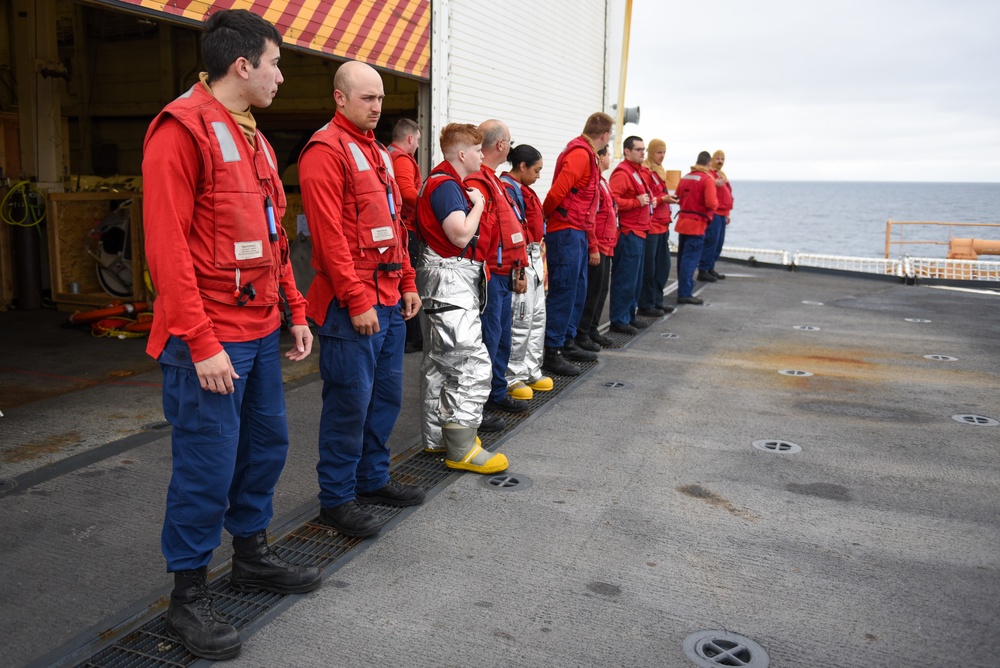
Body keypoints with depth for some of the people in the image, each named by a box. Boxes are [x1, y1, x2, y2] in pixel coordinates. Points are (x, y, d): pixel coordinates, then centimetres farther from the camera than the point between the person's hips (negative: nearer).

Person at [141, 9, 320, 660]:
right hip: (209, 341, -9)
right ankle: (189, 595, 17)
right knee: (208, 465, -1)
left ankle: (252, 555, 35)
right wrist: (202, 343, -20)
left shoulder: (253, 138, 16)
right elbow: (167, 245, -17)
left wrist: (296, 310, 16)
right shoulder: (183, 128, -11)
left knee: (266, 443, 16)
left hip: (261, 331, 9)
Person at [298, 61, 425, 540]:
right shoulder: (326, 150, -10)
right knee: (350, 401, -2)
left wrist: (407, 283, 16)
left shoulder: (378, 153, 19)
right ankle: (336, 499, 12)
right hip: (352, 303, -9)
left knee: (386, 395, 15)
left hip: (389, 299, 9)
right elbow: (329, 234, -17)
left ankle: (373, 479, 30)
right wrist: (358, 301, -19)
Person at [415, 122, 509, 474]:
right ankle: (461, 449, -8)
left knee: (439, 361, 15)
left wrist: (475, 202, 10)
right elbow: (461, 235, -23)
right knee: (473, 362, -12)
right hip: (450, 282, -12)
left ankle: (436, 436, 25)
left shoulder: (447, 183, 19)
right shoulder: (446, 185, -14)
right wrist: (478, 204, -10)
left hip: (451, 283, 12)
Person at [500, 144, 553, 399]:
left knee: (538, 316, 15)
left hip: (534, 257, 10)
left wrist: (540, 261, 17)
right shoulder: (507, 189, -14)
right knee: (521, 319, -6)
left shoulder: (523, 189, 16)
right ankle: (512, 377, 4)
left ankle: (531, 371, 24)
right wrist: (519, 269, -22)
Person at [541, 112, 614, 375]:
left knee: (578, 289, 16)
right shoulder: (580, 154, -15)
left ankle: (568, 342, 27)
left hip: (578, 232, 10)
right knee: (563, 291, -6)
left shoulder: (586, 154, 17)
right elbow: (558, 191, -21)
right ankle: (552, 353, 0)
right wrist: (545, 216, -7)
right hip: (566, 232, -10)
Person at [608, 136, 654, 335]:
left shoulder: (638, 171, 19)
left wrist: (649, 201, 15)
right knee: (625, 278, -5)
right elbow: (612, 199, -25)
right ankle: (619, 320, 1)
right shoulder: (622, 172, -13)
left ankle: (629, 316, 24)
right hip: (628, 232, -10)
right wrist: (637, 202, -21)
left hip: (639, 231, 10)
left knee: (636, 278, 15)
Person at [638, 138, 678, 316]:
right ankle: (645, 305, 1)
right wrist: (663, 199, -23)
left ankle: (657, 301, 20)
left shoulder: (659, 171, 18)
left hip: (662, 225, 9)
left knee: (663, 265, 11)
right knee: (648, 267, -5)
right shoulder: (645, 172, -9)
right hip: (650, 226, -9)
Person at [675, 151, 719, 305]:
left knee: (683, 257, 14)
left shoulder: (685, 177, 8)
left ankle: (682, 290, 24)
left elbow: (677, 197, 15)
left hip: (682, 222, 7)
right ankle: (685, 294, -5)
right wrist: (716, 201, 1)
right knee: (691, 259, -5)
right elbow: (711, 203, -19)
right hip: (697, 224, -7)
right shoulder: (708, 179, -12)